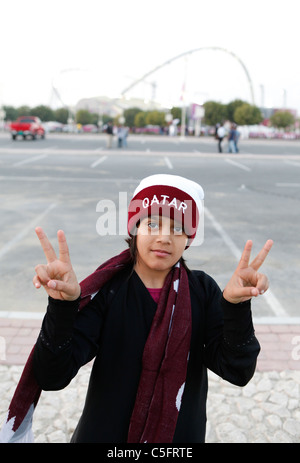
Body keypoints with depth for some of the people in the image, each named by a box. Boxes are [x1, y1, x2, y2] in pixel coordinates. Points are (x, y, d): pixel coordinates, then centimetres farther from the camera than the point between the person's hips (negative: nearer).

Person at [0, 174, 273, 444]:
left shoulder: (202, 291, -12)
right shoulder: (105, 289, -17)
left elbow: (238, 372, -19)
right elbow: (52, 377, -23)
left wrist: (237, 308, -35)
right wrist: (62, 306, -39)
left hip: (182, 434, 2)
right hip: (104, 434, -1)